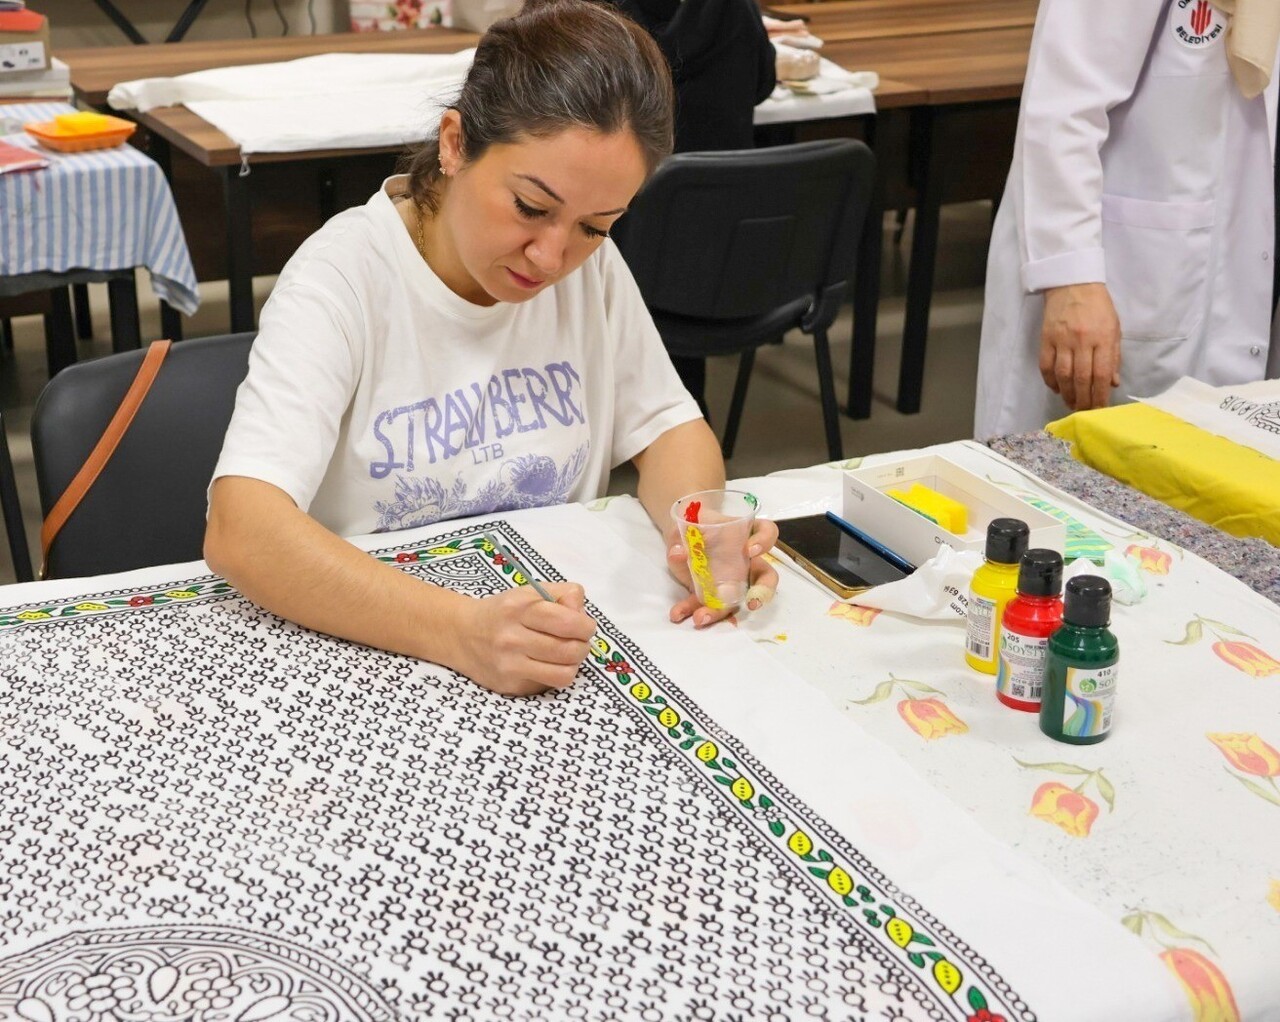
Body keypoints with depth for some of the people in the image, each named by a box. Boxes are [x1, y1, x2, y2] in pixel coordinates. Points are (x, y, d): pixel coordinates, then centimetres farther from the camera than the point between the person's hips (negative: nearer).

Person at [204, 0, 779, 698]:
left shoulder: (592, 265, -1)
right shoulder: (344, 279, -17)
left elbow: (666, 424, 6)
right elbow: (238, 531, -28)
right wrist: (461, 631, -40)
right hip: (375, 654, -3)